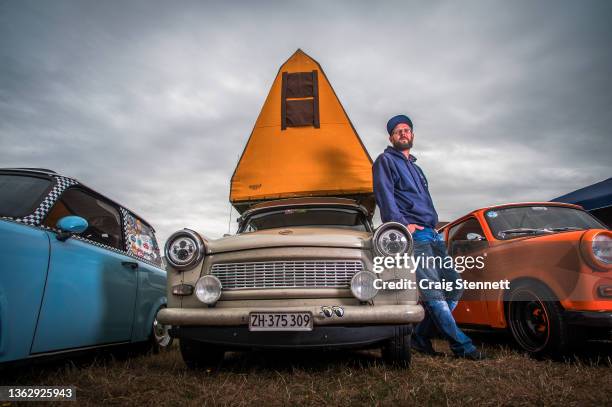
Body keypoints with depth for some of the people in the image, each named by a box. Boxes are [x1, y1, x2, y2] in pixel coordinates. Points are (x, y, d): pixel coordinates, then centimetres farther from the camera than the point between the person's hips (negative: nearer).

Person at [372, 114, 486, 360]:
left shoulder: (415, 167, 30)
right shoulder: (386, 161, 5)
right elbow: (385, 196, -10)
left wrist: (434, 227, 16)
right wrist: (402, 224, -21)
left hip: (432, 233, 9)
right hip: (411, 235, -9)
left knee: (453, 286, 5)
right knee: (433, 293, -9)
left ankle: (421, 337, 13)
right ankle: (461, 345, -2)